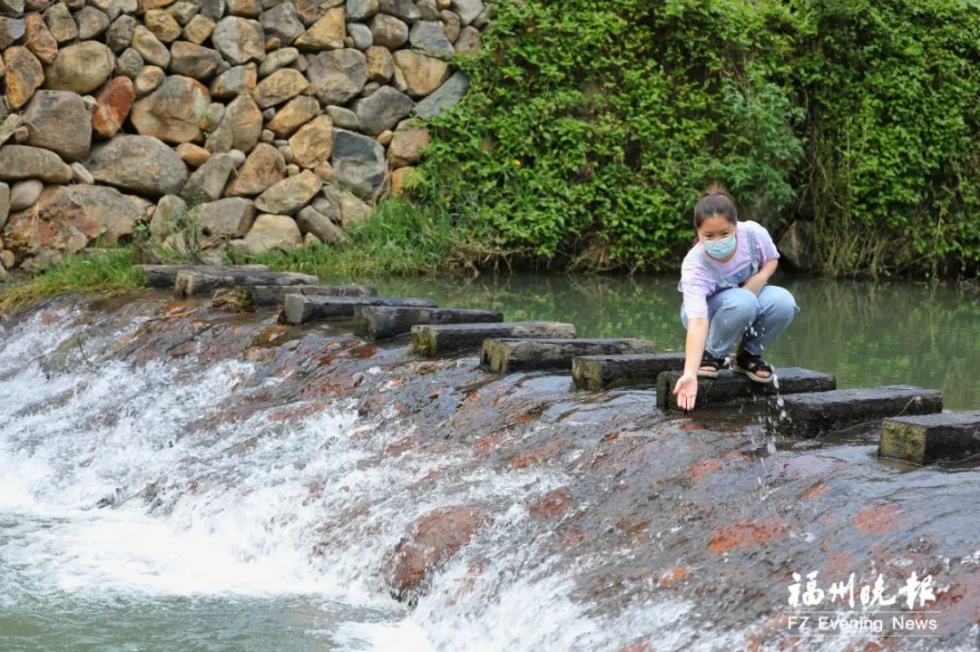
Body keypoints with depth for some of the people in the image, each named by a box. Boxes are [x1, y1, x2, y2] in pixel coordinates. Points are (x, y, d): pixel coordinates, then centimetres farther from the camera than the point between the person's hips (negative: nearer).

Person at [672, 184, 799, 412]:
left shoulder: (753, 233, -26)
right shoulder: (694, 265, -35)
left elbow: (771, 260, -2)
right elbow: (698, 321, -43)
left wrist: (759, 279, -26)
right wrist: (689, 374, -55)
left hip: (750, 295, 4)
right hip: (708, 310, -4)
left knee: (783, 302, -29)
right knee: (742, 302, -38)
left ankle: (749, 354, -2)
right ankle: (711, 356, -11)